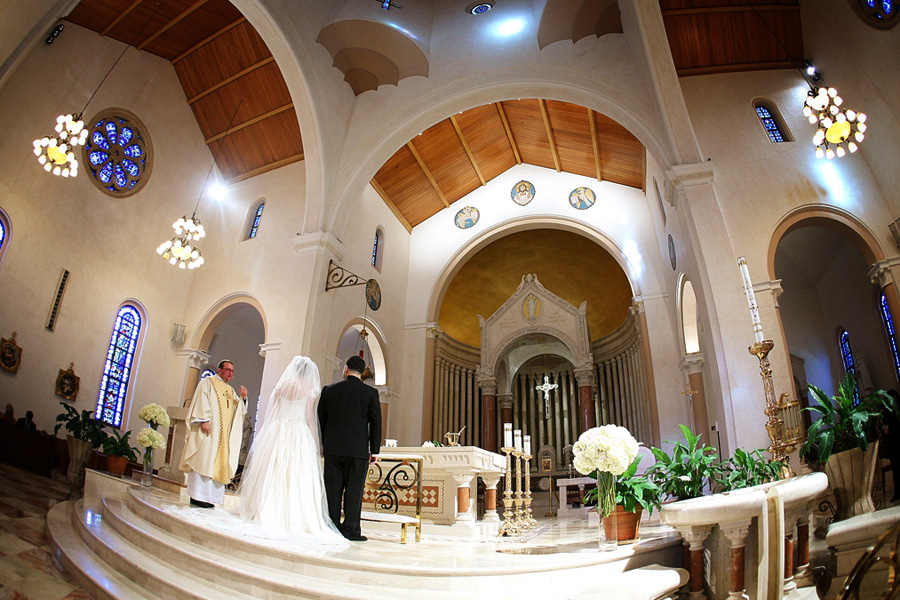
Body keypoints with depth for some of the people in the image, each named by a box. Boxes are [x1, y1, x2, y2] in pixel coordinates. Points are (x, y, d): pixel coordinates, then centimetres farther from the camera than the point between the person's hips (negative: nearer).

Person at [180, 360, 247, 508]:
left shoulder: (231, 391, 23)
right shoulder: (207, 382, 5)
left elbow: (239, 410, 17)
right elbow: (201, 401, -7)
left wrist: (243, 398, -3)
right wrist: (204, 420, -19)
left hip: (223, 435, 7)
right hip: (208, 429, -6)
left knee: (217, 462, 1)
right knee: (203, 460, -10)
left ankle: (208, 496, 3)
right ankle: (196, 496, -8)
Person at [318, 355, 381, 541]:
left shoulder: (329, 390, 4)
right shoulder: (370, 393, -2)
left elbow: (321, 419, 10)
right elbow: (376, 423, -1)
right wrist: (374, 450, 7)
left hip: (333, 448, 2)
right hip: (358, 449, -2)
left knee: (333, 489, 8)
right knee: (354, 490, 3)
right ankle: (351, 529, 6)